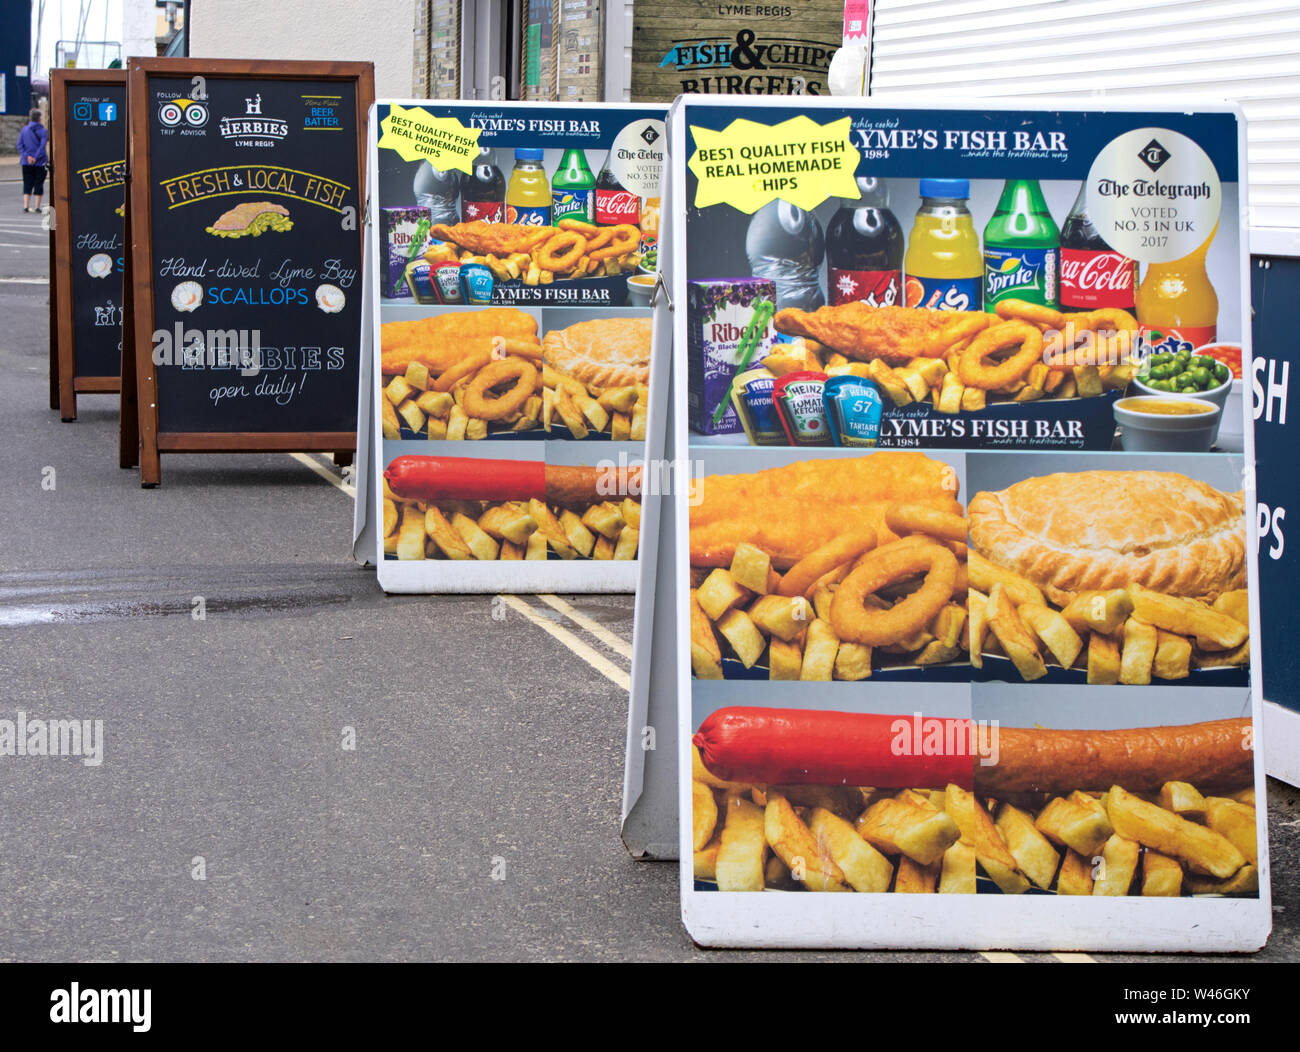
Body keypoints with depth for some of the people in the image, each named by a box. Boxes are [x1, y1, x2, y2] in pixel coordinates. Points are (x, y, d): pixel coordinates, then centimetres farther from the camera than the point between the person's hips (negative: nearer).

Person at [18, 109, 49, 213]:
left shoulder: (24, 130, 2)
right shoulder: (43, 131, -6)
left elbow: (20, 145, -4)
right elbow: (43, 145, -15)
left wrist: (27, 156, -9)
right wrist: (36, 158, -15)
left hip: (27, 162, 2)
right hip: (40, 162, -2)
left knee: (27, 184, 9)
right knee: (39, 184, 5)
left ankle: (26, 206, 1)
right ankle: (37, 206, 4)